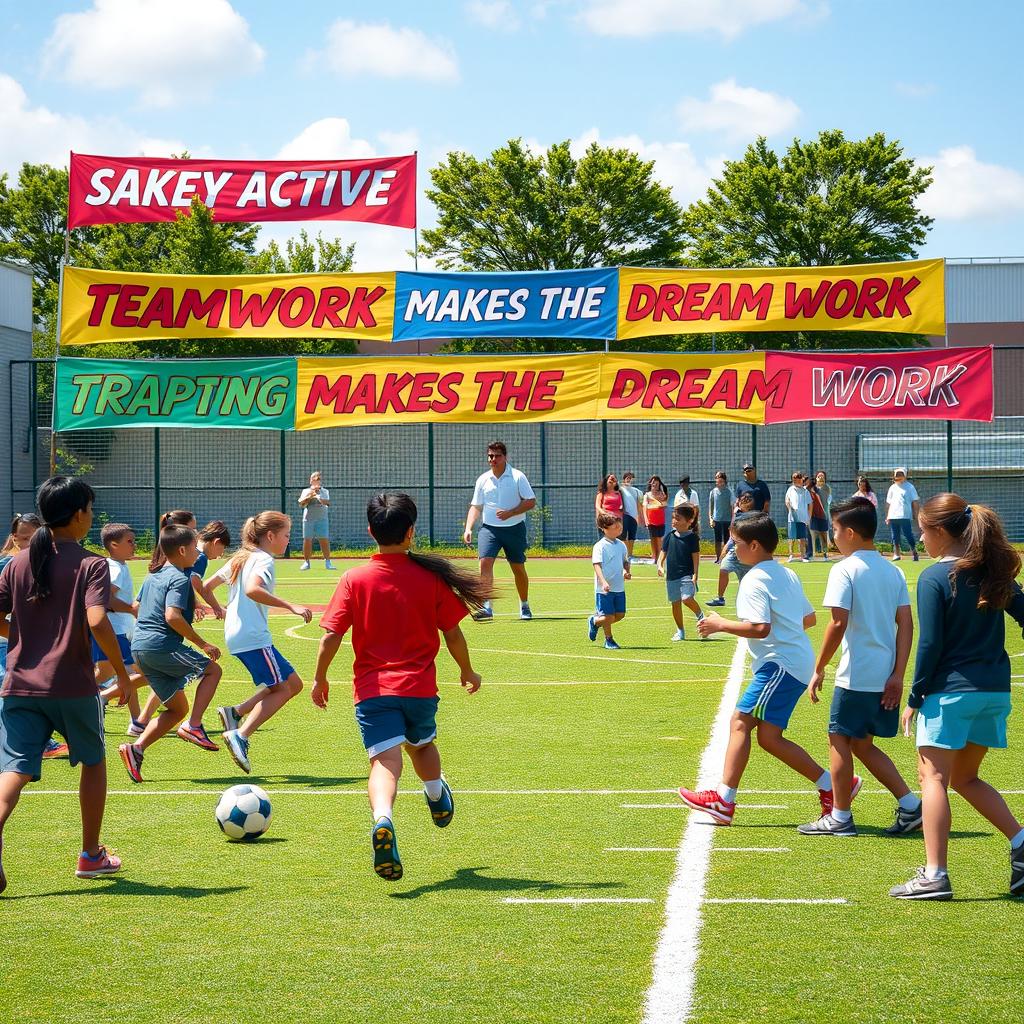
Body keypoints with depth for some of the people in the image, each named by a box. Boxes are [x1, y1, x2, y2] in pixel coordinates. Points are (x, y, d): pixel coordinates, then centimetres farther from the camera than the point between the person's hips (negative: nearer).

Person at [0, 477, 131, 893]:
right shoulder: (90, 565, -7)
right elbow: (97, 622, -20)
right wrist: (121, 672, -9)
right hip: (72, 685, -3)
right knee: (93, 761, 20)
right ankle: (91, 854, 28)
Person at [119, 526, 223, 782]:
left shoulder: (153, 577, 19)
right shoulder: (180, 579, -9)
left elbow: (137, 607, 28)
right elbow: (172, 616, -21)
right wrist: (202, 643, -15)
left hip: (139, 646, 8)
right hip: (163, 646, -8)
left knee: (178, 708, 14)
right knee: (212, 669, 12)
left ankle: (137, 748, -2)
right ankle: (194, 726, -2)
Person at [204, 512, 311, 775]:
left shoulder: (240, 558, 18)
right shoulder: (264, 559, -9)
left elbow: (207, 587, 22)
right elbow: (252, 590, -30)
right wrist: (291, 607, -31)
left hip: (235, 635, 9)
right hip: (253, 637, -9)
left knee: (292, 684, 11)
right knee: (282, 689, -6)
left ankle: (235, 712, 3)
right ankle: (240, 736, -17)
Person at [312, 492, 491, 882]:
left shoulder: (354, 580, -6)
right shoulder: (431, 577, -2)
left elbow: (331, 636, -9)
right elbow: (452, 634, 4)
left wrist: (319, 678, 6)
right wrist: (467, 671, 20)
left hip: (373, 689, -2)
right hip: (421, 687, 2)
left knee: (385, 761, -13)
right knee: (422, 744, 30)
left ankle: (383, 820, -41)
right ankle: (437, 798, 55)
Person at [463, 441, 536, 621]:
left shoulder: (517, 477, -2)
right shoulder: (483, 480, 8)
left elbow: (531, 501, -5)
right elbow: (475, 506, 12)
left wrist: (510, 513, -17)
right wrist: (468, 528, -2)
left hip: (514, 527, -2)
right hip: (489, 528, 2)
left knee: (518, 568, 6)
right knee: (485, 562, -18)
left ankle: (525, 606, 25)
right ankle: (487, 607, -20)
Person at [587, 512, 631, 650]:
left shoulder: (621, 545, 8)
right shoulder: (600, 546, -12)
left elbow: (625, 562, 22)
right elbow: (597, 565, -20)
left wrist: (626, 571, -1)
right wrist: (603, 582, -32)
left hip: (619, 587, 7)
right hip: (604, 589, -7)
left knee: (620, 615, 9)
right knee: (609, 616, -2)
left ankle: (595, 621, 33)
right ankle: (609, 640, 23)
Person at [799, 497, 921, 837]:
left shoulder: (845, 569, -10)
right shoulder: (893, 571, 10)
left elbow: (838, 623, -17)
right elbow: (906, 624, 5)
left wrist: (819, 669, -9)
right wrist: (898, 676, 4)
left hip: (856, 675, -7)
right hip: (886, 676, 7)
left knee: (840, 740, 6)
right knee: (862, 744, 18)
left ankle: (840, 817, 11)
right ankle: (910, 806, 10)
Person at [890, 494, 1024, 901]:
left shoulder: (934, 578, -10)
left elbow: (930, 644, -12)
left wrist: (914, 698, -6)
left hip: (950, 690, -7)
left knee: (933, 777, -3)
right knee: (966, 778, 19)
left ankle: (934, 875, -9)